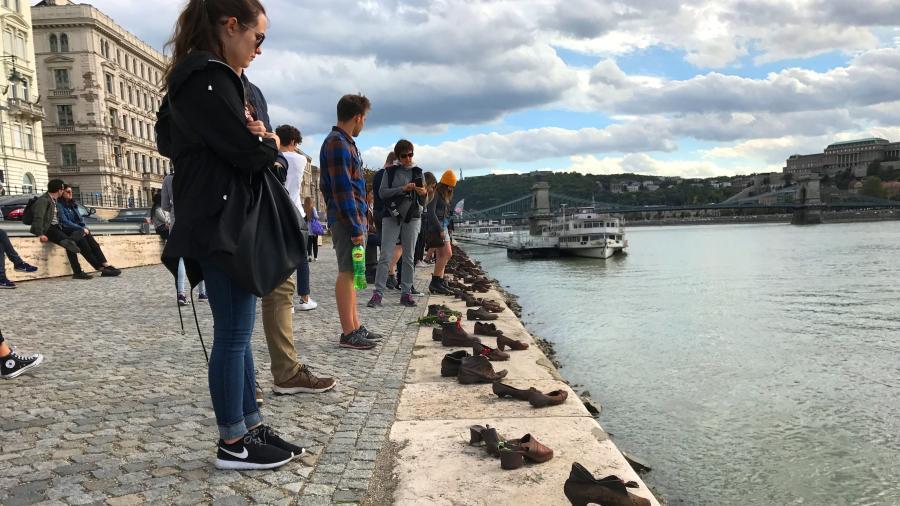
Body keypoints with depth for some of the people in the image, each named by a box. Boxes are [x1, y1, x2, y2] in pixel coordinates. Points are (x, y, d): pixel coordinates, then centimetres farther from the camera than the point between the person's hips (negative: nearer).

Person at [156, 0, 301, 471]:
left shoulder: (191, 78, 19)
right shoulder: (210, 78, -14)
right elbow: (248, 152, -21)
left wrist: (254, 138, 5)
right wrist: (270, 143, 4)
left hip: (222, 219, 11)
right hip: (222, 223, -11)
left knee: (237, 331, 12)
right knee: (233, 334, -3)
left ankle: (252, 427, 21)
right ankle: (233, 444, 9)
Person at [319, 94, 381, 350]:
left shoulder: (345, 143, 18)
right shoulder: (337, 144, -13)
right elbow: (342, 189, -19)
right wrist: (355, 227, -19)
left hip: (354, 217, 10)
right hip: (346, 219, -10)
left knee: (352, 272, 13)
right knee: (347, 272, -6)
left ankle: (355, 326, 21)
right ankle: (348, 333, 0)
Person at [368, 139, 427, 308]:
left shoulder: (418, 172, 9)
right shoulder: (390, 171, 5)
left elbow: (423, 201, 9)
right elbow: (382, 192, -5)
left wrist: (423, 194, -14)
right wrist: (402, 189, -17)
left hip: (412, 217, 2)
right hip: (391, 216, -2)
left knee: (409, 257, 3)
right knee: (385, 255, -6)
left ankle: (406, 293, 7)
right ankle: (378, 293, -6)